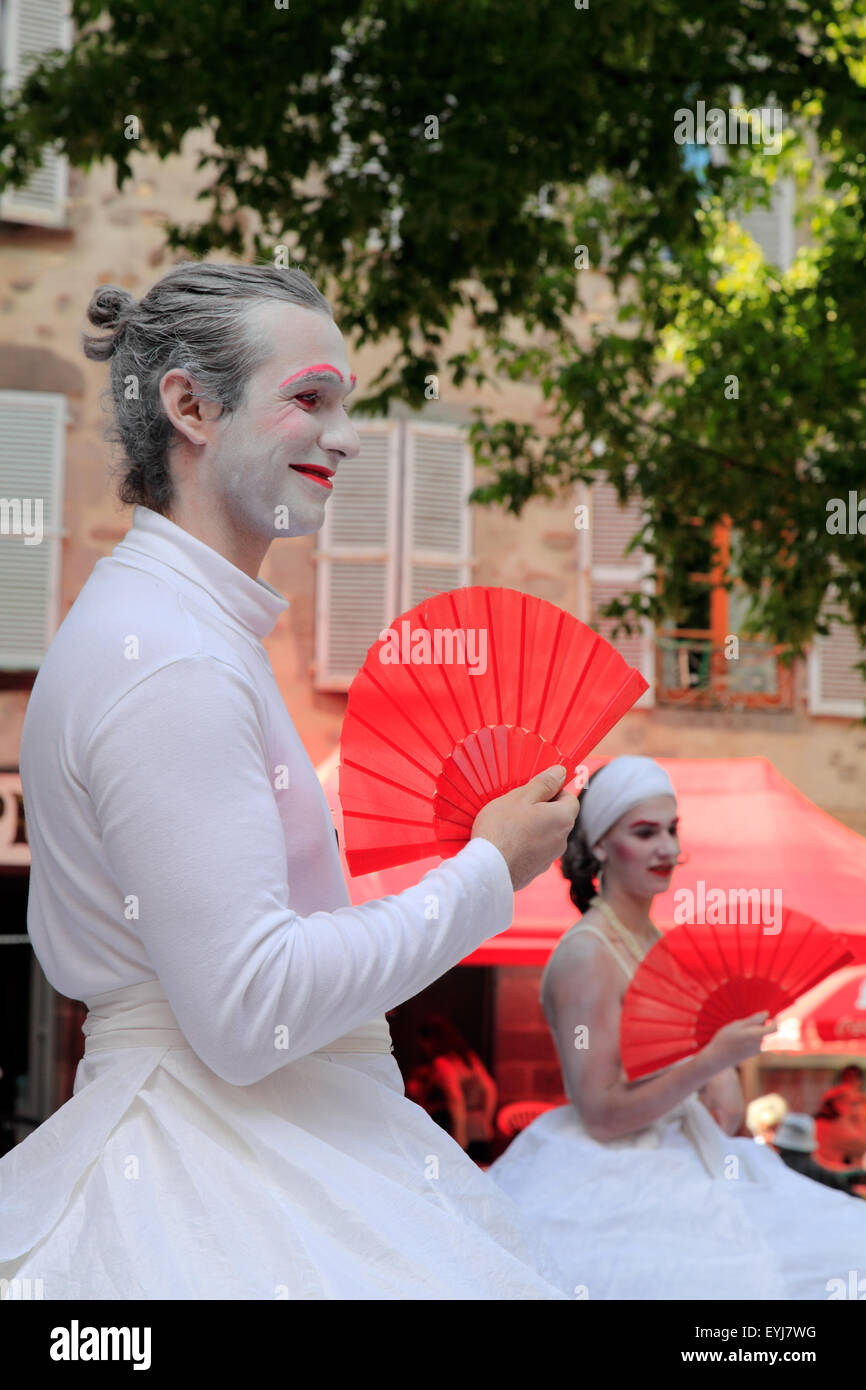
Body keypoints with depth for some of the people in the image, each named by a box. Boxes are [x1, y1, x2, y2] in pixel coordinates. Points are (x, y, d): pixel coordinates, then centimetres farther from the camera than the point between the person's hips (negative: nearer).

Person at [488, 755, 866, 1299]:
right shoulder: (586, 955, -14)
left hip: (679, 1162, 8)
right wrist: (714, 1059, -22)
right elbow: (601, 1115, -17)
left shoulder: (655, 941, 10)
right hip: (612, 1184, -8)